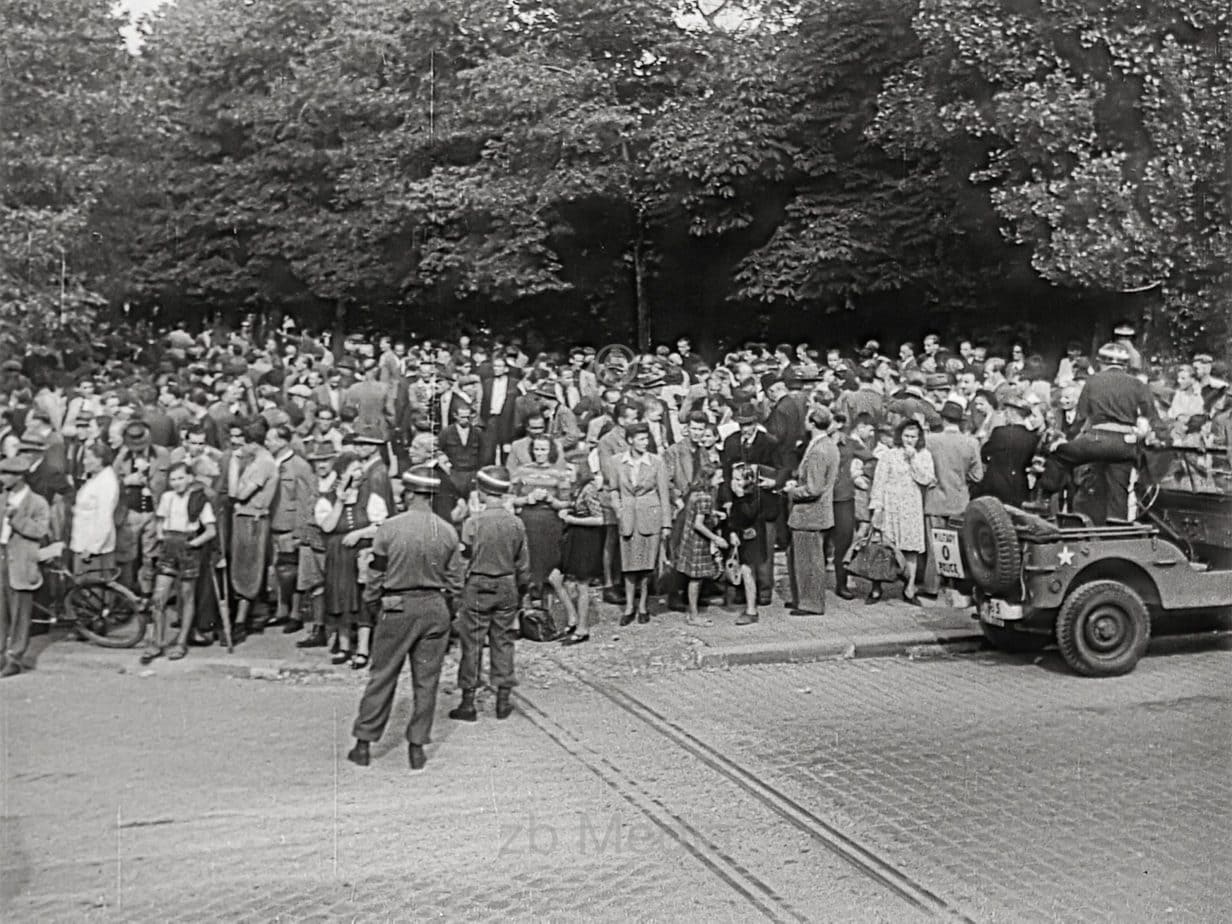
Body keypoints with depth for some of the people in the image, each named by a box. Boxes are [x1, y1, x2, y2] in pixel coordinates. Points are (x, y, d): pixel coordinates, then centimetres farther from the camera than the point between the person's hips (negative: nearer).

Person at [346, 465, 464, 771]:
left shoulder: (389, 528, -10)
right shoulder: (448, 532, -4)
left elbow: (376, 576, -3)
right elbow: (455, 582, 2)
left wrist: (373, 599, 14)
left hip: (397, 608, -1)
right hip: (435, 609, 1)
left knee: (382, 678, 9)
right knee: (426, 681, 10)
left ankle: (363, 745, 16)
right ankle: (417, 747, 15)